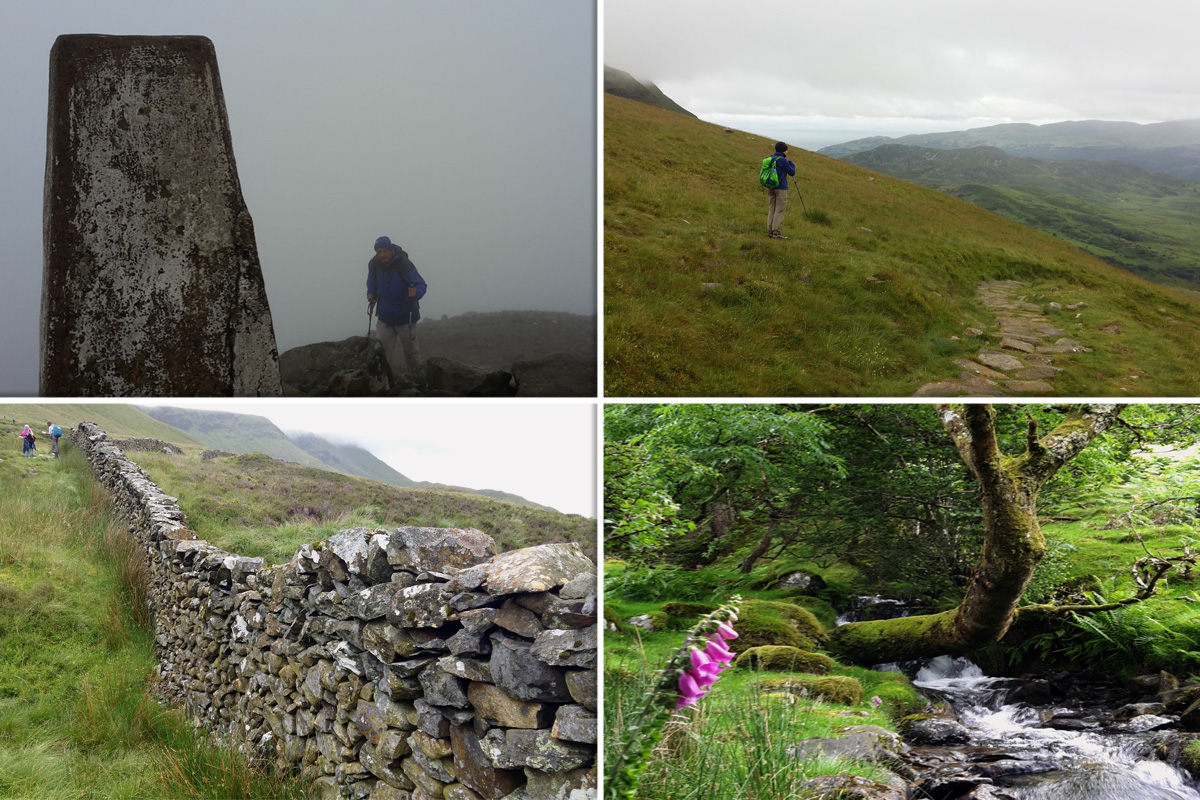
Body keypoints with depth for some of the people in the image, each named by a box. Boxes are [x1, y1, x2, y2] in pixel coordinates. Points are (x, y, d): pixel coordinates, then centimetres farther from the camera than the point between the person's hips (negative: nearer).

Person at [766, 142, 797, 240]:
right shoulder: (782, 160, -13)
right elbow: (792, 172, -8)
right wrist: (791, 164, 11)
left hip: (770, 188, 7)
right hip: (781, 188, -7)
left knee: (771, 209, 8)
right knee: (780, 210, -4)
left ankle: (770, 231, 7)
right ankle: (776, 232, -8)